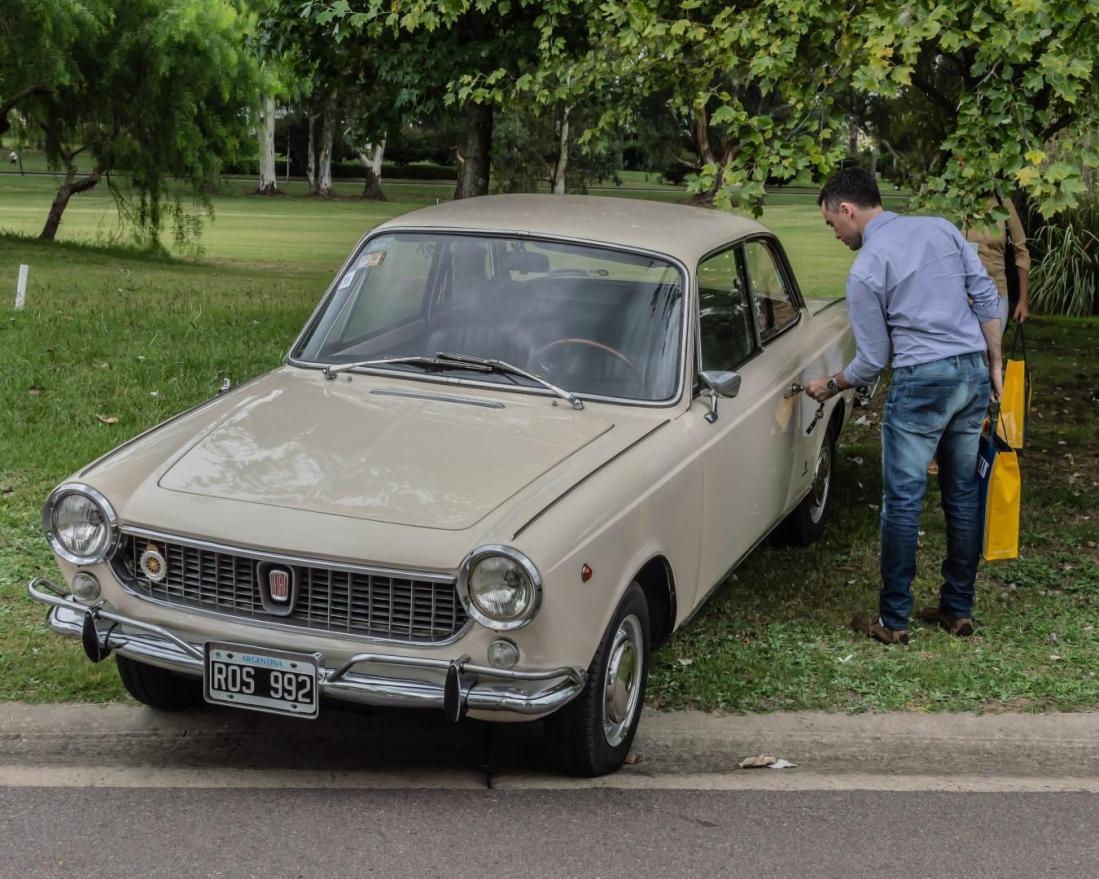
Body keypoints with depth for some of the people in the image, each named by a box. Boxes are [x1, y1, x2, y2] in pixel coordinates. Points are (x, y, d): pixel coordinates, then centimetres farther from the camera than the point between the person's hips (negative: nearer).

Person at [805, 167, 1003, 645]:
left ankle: (893, 620, 6)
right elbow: (987, 298, 7)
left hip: (922, 382, -6)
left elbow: (872, 360, -3)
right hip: (974, 372, 6)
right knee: (963, 495, 13)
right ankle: (959, 609, 21)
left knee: (902, 501, 2)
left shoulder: (865, 271, -7)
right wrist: (994, 367, 14)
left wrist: (829, 386, 15)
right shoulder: (941, 227, 7)